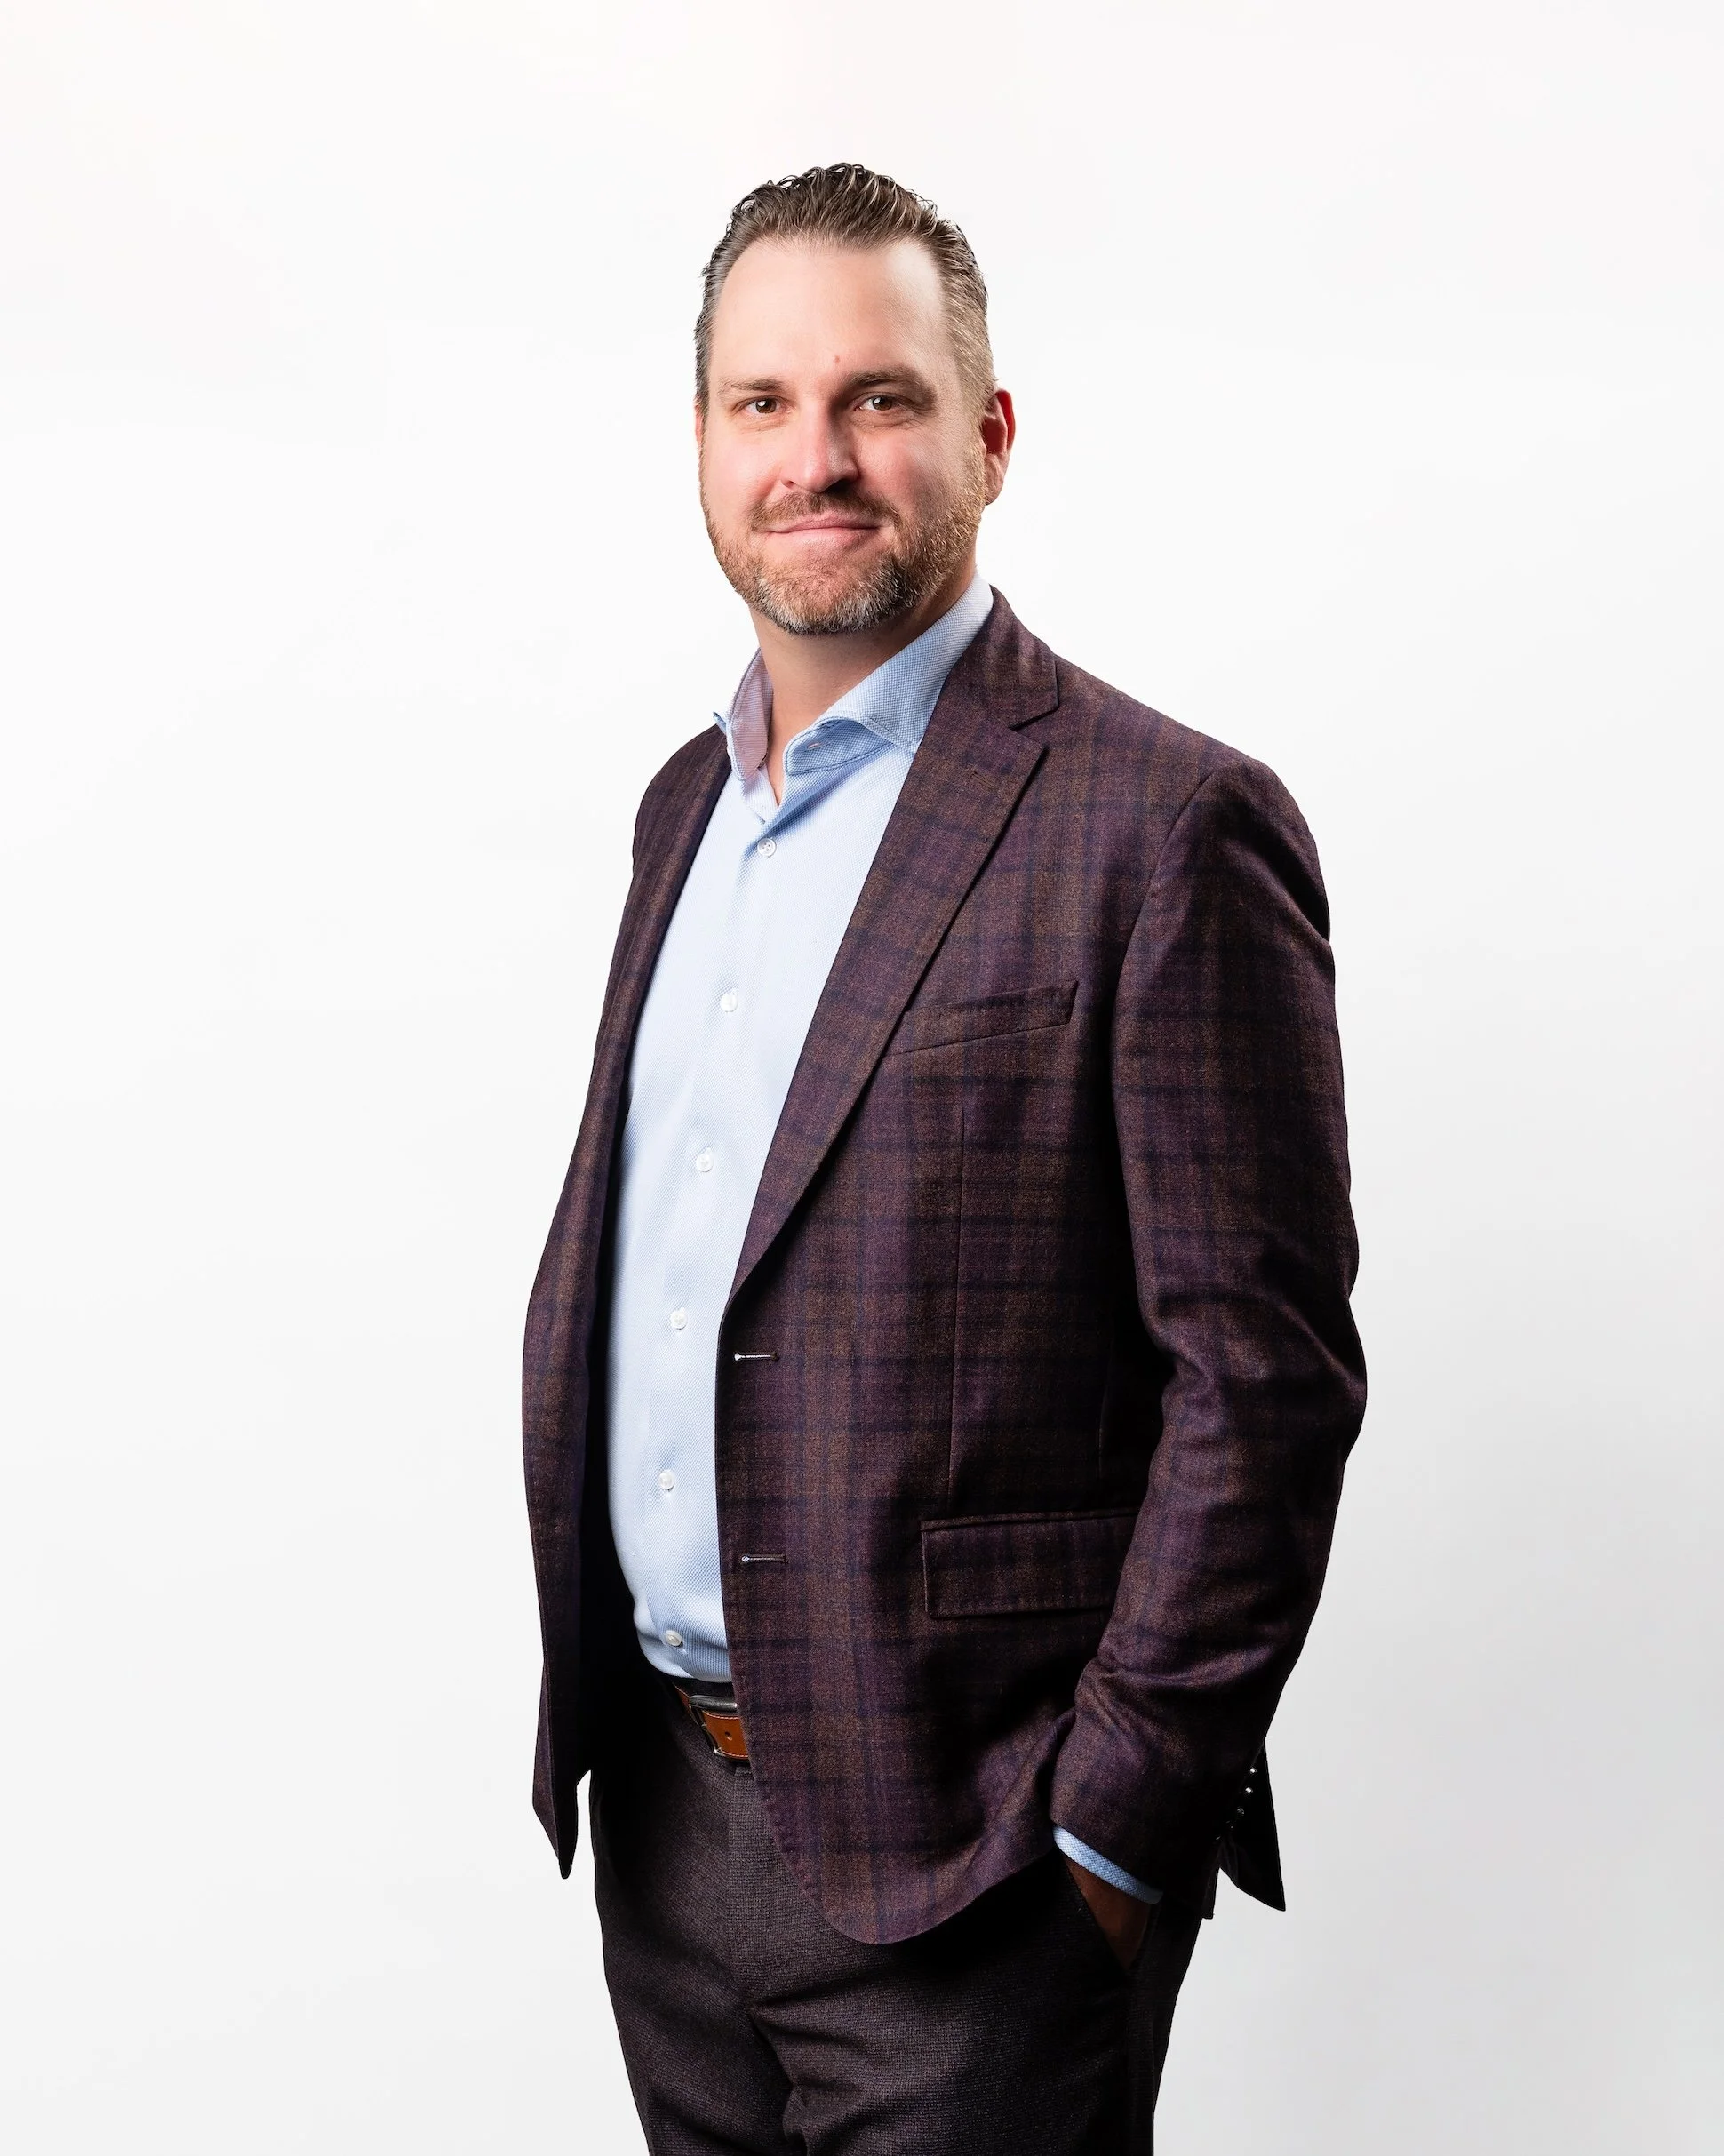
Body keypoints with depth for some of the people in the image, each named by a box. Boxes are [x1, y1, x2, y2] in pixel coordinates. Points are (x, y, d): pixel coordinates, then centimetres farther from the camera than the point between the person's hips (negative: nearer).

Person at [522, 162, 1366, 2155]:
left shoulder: (1164, 829, -14)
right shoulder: (690, 801, 10)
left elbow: (1265, 1380, -15)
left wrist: (1116, 1837, -14)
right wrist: (593, 1695, 12)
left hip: (966, 1868, -6)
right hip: (661, 1815, 7)